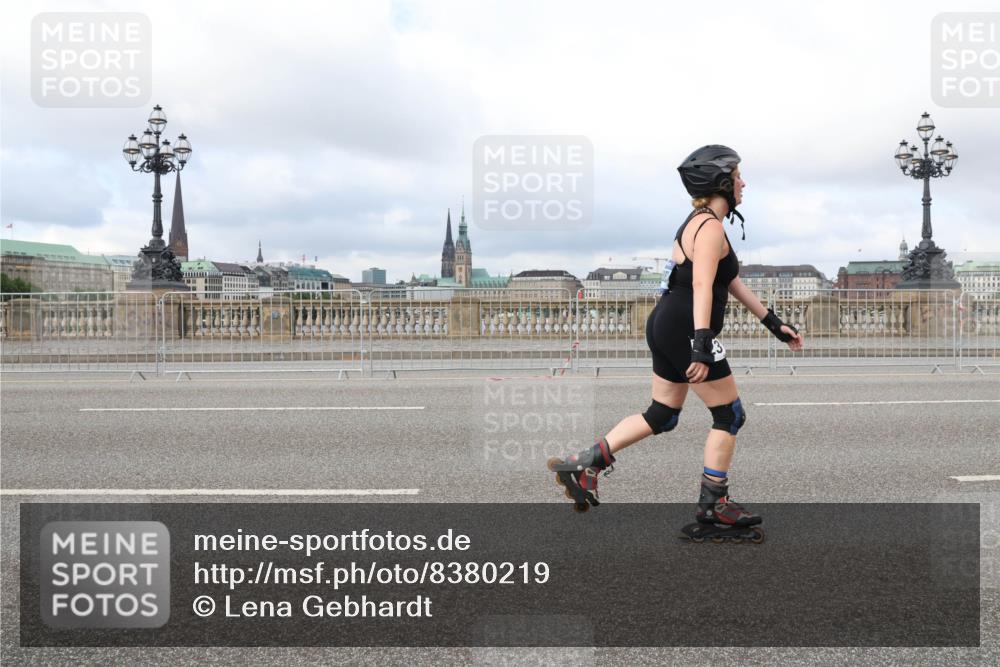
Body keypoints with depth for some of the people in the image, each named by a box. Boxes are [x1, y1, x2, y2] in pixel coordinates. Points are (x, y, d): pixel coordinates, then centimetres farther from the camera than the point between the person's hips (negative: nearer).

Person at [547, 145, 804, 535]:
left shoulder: (702, 222, 19)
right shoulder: (711, 227, -13)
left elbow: (734, 283, 23)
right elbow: (702, 288, -25)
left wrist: (774, 324, 25)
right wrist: (701, 346, -33)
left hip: (666, 328, 10)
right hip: (684, 331, -10)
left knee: (662, 416, 15)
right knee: (730, 416, 3)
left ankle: (582, 465, 12)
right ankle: (713, 504, 13)